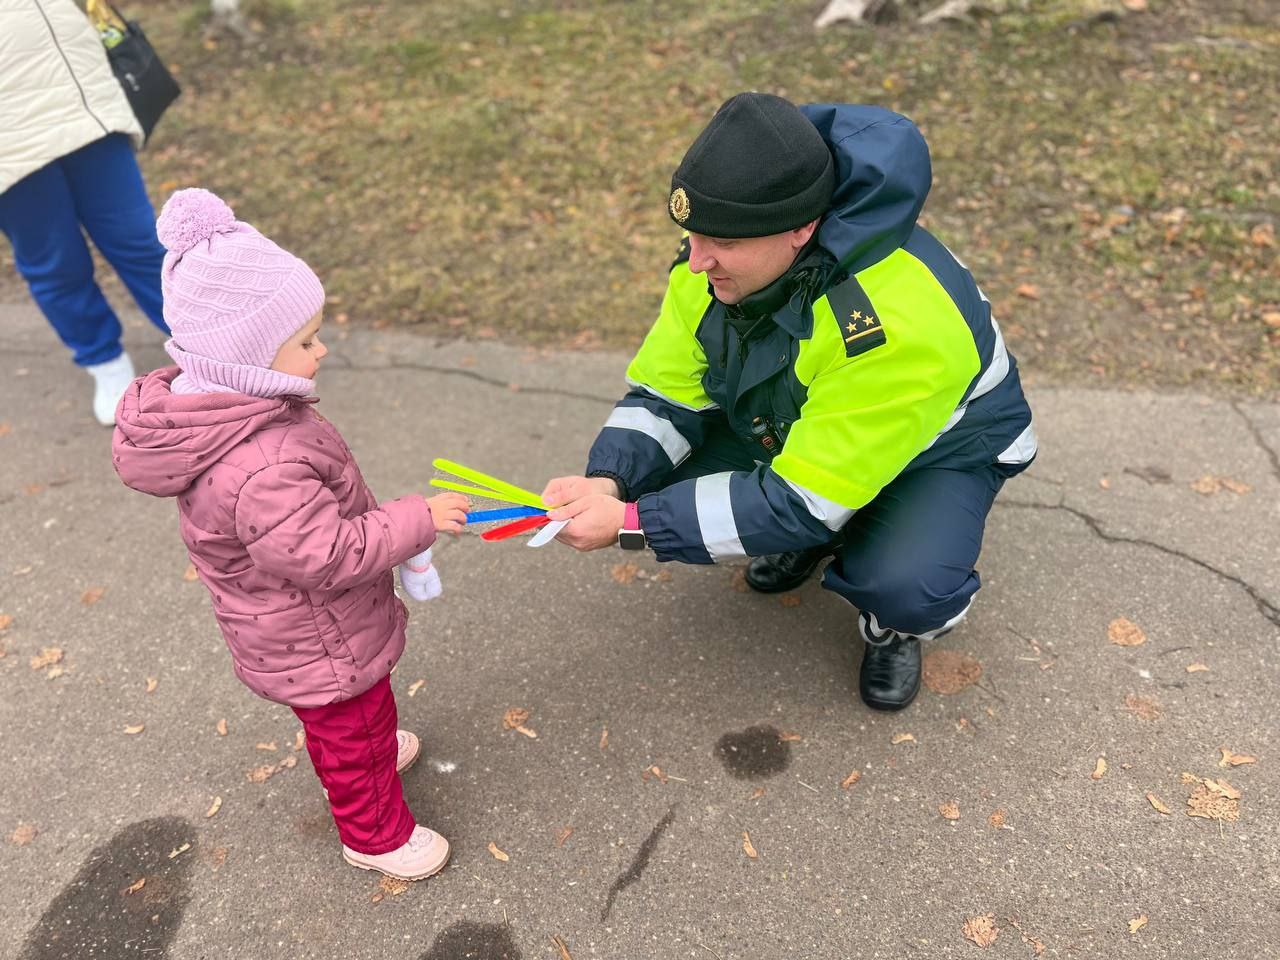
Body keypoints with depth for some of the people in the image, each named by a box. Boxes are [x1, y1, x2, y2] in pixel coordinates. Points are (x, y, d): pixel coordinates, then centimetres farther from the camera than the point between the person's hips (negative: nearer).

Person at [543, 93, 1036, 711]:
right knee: (654, 474, -16)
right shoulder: (716, 264, -21)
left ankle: (893, 624, 4)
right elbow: (664, 395, -11)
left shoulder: (892, 323, -41)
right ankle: (805, 541, 12)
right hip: (789, 427, 6)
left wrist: (630, 524, -37)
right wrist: (609, 481, -32)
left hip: (938, 447, -5)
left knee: (906, 589, -35)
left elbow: (803, 501, -36)